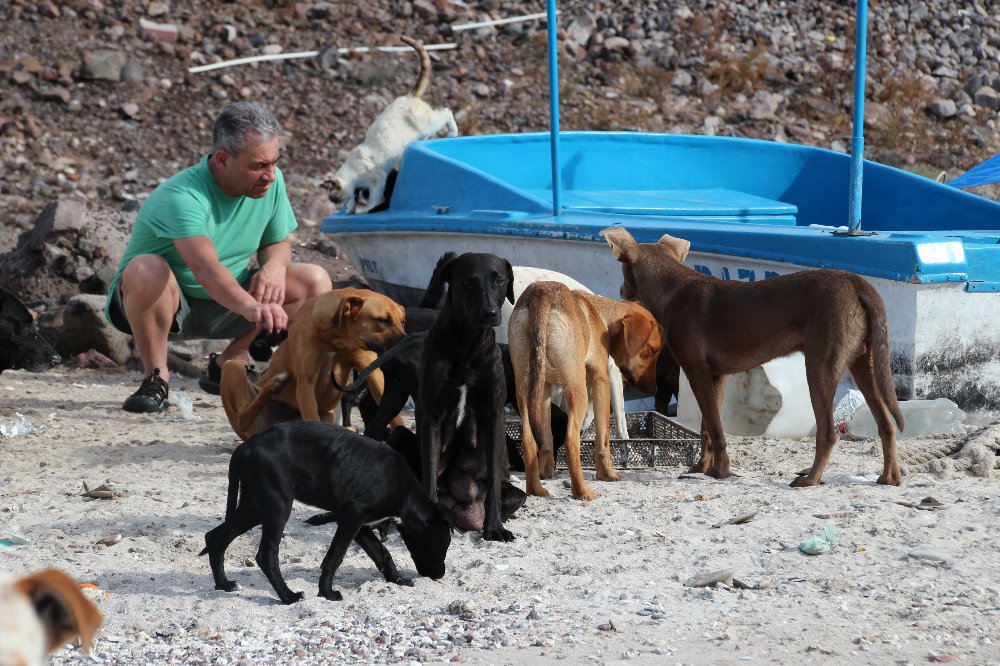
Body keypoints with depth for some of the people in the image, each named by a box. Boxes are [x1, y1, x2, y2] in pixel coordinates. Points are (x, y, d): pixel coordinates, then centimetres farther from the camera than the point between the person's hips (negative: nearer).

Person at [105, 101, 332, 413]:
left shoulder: (272, 182, -9)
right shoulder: (182, 197, -31)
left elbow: (278, 243, 7)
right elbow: (205, 268, -48)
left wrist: (275, 264, -19)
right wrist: (250, 307, -66)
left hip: (226, 301, 6)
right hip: (165, 302, -6)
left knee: (316, 281, -10)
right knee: (148, 270, -40)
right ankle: (156, 377, -17)